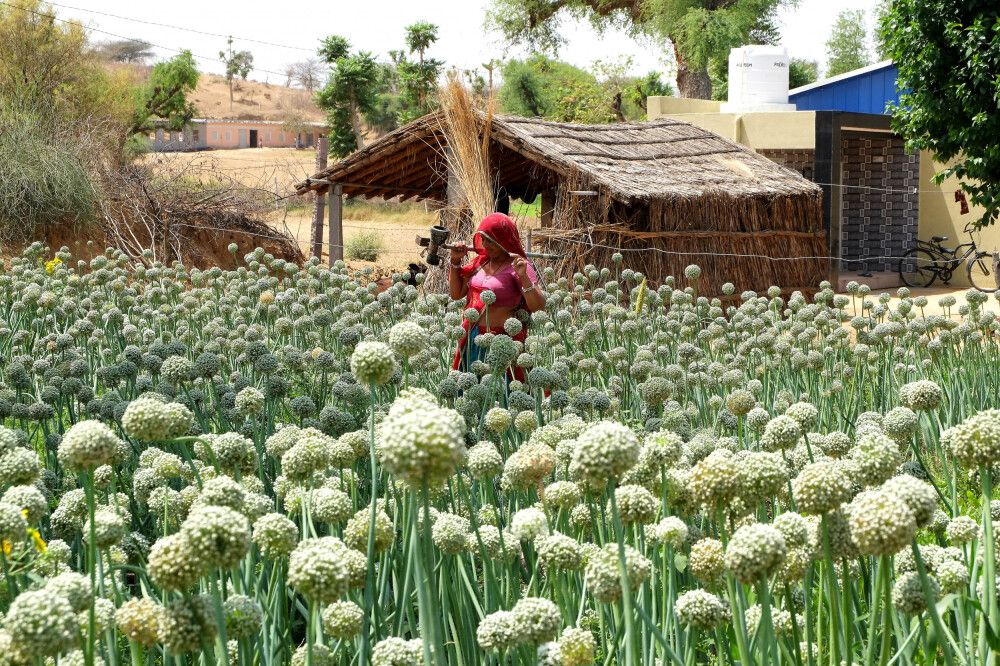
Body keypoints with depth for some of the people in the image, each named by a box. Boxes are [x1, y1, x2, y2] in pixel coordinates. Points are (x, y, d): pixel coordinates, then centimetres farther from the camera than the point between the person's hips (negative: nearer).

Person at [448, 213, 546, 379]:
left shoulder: (518, 266, -10)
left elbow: (538, 306, -18)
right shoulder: (480, 262, 9)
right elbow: (456, 294, 15)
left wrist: (523, 277, -30)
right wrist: (456, 261, 6)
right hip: (472, 340, 6)